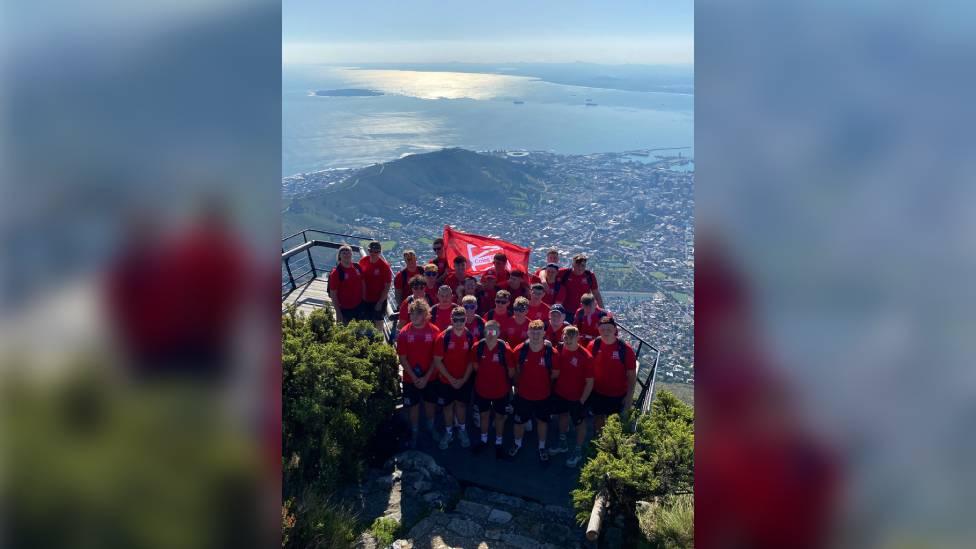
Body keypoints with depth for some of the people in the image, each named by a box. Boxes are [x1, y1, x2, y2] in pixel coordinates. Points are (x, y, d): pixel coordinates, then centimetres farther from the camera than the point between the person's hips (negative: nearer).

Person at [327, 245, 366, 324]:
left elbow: (363, 283, 8)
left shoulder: (358, 267, -5)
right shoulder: (336, 272, -19)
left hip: (359, 305, 5)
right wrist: (338, 312, -15)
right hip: (345, 309, -5)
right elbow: (333, 294, -16)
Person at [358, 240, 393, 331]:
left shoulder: (384, 266, -15)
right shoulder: (363, 261, -4)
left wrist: (380, 302, -13)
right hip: (365, 299, 4)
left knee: (378, 324, 10)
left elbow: (387, 287, -12)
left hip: (379, 300, -4)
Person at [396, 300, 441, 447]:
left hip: (429, 377, 1)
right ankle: (414, 432, 33)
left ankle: (431, 427, 42)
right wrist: (414, 377, -12)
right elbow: (402, 358, -8)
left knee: (430, 403, 18)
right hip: (410, 378, 0)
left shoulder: (434, 331, -11)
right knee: (413, 405, 13)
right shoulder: (404, 333, -11)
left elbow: (436, 357, -7)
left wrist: (426, 377, -12)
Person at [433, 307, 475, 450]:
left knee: (461, 404, 17)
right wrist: (451, 379, -15)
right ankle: (448, 433, 30)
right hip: (446, 380, -1)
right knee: (448, 405, 13)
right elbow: (437, 361, -13)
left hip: (464, 380, 1)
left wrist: (464, 379, -10)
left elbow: (472, 361, -3)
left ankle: (462, 430, 35)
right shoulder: (443, 337, -15)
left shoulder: (470, 337, -10)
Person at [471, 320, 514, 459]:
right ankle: (483, 440, 44)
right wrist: (487, 375, 8)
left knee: (500, 416, 17)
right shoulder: (477, 347, -15)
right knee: (484, 414, 22)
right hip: (482, 389, 2)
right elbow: (476, 366, 2)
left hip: (500, 390, -2)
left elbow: (511, 372, -11)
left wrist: (501, 380, 3)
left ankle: (498, 443, 37)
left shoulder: (505, 349, -23)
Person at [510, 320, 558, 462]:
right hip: (523, 394, 1)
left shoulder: (551, 352, -20)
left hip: (543, 395, 0)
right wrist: (516, 385, 4)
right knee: (519, 421, 18)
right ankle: (517, 444, 44)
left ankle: (542, 447, 41)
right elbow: (516, 371, 0)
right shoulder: (519, 350, -17)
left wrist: (547, 385, 1)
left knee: (542, 421, 19)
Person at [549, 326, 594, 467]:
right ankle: (563, 443, 47)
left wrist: (582, 401, -16)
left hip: (576, 397, -5)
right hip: (560, 393, 5)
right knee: (563, 416, 25)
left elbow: (590, 382, -18)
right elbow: (555, 373, 4)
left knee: (579, 422, 14)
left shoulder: (586, 357, -24)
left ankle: (578, 451, 33)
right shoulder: (560, 350, -10)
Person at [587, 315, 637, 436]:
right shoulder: (594, 346, -9)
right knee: (598, 419, 18)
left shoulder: (625, 348, -16)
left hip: (618, 395, -2)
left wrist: (629, 396, -11)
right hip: (597, 393, 2)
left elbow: (632, 375, -10)